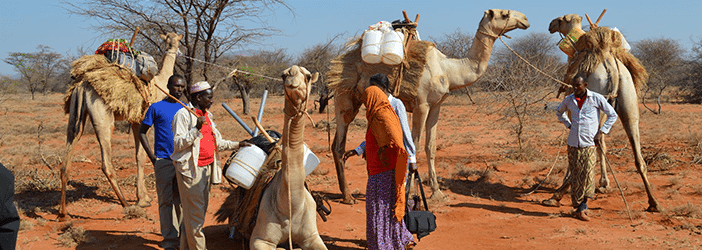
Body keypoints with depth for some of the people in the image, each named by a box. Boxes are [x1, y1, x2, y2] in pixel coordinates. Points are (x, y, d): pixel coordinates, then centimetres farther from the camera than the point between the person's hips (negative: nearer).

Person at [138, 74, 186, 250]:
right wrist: (152, 157, -3)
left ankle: (180, 235, 18)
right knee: (166, 201, 0)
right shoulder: (156, 108, 0)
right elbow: (142, 132, 4)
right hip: (164, 162, -3)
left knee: (181, 201, 7)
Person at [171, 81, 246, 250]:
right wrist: (196, 128, -25)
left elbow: (217, 142, 23)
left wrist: (237, 145, 13)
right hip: (191, 168, -9)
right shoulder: (183, 114, -9)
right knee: (195, 212, -6)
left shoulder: (207, 115, 17)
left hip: (207, 167, 9)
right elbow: (178, 143, -16)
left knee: (201, 209, 12)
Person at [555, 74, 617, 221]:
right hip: (573, 143, 3)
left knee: (587, 173, -9)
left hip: (589, 143, -3)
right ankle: (579, 207, 12)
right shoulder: (569, 100, 4)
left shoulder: (596, 98, -5)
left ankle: (582, 206, 2)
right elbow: (559, 113, 26)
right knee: (575, 175, 3)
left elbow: (613, 115, 5)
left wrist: (601, 132, -3)